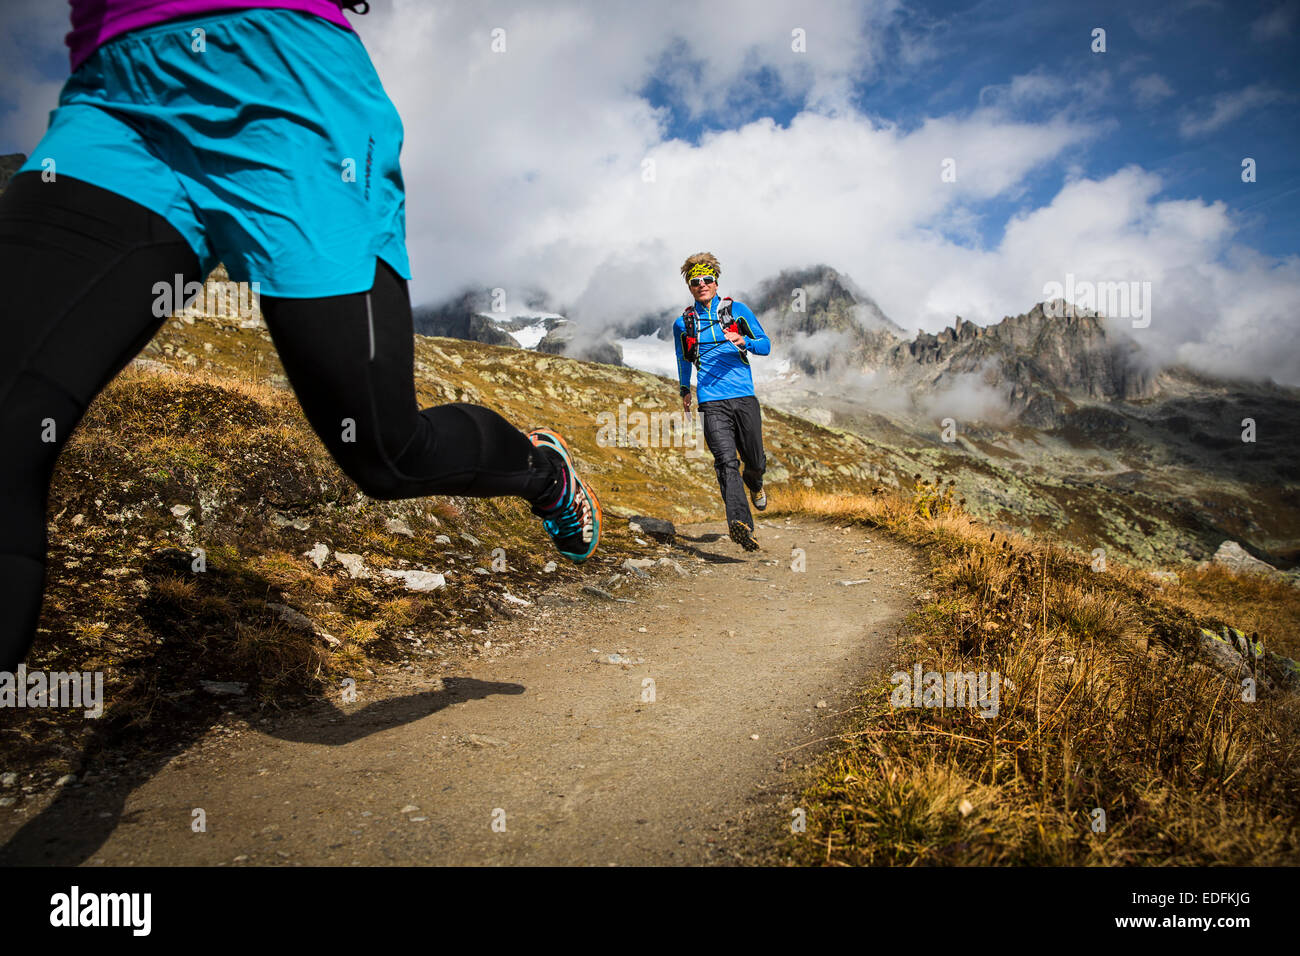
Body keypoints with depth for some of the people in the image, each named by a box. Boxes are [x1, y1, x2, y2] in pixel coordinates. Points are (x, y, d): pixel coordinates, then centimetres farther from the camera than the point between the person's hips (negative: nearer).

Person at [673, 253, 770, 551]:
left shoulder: (737, 310, 7)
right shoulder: (683, 323, 12)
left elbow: (766, 345, 7)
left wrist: (745, 342, -13)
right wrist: (685, 390, 23)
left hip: (744, 397, 1)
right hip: (711, 401, -1)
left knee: (756, 462, 10)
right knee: (727, 462, -19)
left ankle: (754, 483, 47)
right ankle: (740, 523, -32)